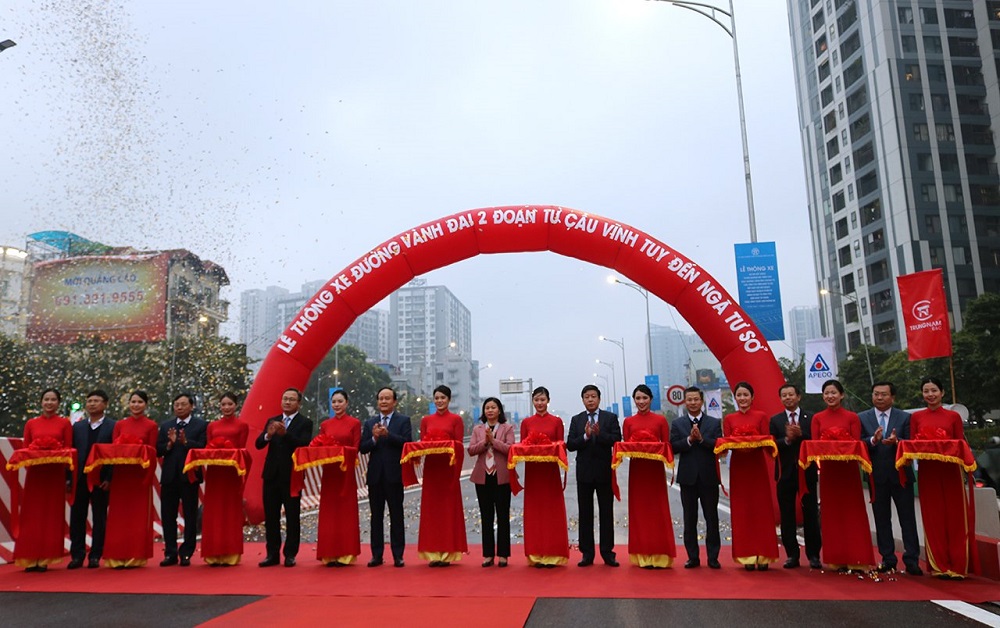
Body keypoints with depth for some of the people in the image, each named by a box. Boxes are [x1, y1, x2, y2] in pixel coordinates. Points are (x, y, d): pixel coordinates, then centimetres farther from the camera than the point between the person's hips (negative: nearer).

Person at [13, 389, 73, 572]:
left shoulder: (65, 423, 4)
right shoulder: (31, 424, 10)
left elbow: (68, 449, 3)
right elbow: (24, 449, 9)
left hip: (55, 474, -2)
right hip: (35, 473, 2)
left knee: (52, 515, 1)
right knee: (32, 515, 1)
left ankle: (45, 558, 6)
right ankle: (31, 558, 6)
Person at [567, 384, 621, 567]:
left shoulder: (611, 417, 3)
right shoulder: (576, 420, 7)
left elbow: (617, 439, -9)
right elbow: (570, 445, -2)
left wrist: (599, 433, -23)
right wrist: (585, 436, -18)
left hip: (605, 471, -1)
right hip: (584, 472, 1)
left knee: (606, 513, 4)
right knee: (585, 514, 6)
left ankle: (607, 552, 12)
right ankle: (587, 553, 13)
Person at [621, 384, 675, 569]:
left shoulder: (661, 420, 3)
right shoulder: (628, 422, 7)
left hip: (655, 469, -1)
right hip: (636, 469, 2)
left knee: (658, 511, 1)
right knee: (639, 511, 4)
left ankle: (659, 555, 8)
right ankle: (643, 556, 12)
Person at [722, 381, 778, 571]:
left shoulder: (761, 416, 3)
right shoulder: (729, 419, 8)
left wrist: (754, 445, -23)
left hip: (757, 465, -1)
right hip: (738, 466, 2)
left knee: (761, 509, 0)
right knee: (741, 511, 2)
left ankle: (763, 556, 7)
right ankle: (747, 556, 8)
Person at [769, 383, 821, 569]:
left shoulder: (811, 418, 3)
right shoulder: (775, 420, 7)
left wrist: (800, 434, -21)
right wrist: (787, 439, -20)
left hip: (807, 472, -1)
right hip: (785, 473, 1)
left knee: (811, 515, 4)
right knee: (787, 516, 5)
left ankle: (813, 555, 14)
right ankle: (792, 555, 14)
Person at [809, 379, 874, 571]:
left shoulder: (852, 417, 0)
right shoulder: (818, 418, 6)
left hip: (848, 470, -2)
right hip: (828, 470, 2)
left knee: (852, 513, 0)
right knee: (832, 513, 6)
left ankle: (855, 559, 5)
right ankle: (836, 559, 13)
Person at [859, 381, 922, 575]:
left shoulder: (905, 417, 4)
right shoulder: (862, 418, 5)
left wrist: (896, 441, -24)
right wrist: (873, 440, -23)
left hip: (901, 474, -1)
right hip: (877, 476, 1)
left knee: (907, 518, 1)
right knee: (882, 519, 8)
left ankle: (912, 560, 7)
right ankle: (888, 559, 16)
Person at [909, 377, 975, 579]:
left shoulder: (953, 416, 4)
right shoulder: (916, 417, 6)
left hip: (950, 471, -1)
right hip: (927, 472, 1)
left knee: (955, 518, 2)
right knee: (933, 519, 4)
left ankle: (957, 565, 11)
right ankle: (939, 566, 12)